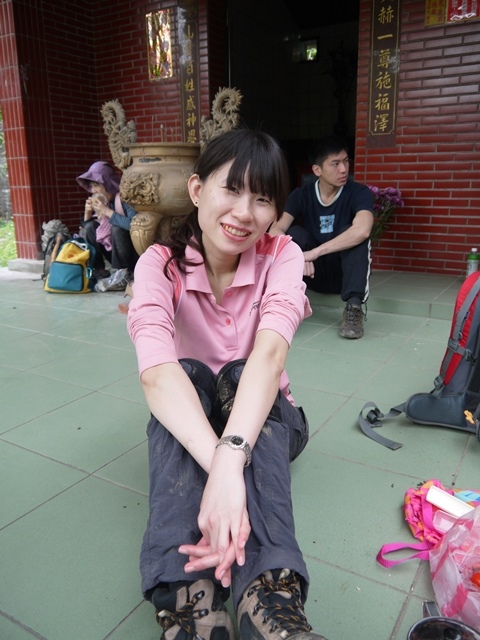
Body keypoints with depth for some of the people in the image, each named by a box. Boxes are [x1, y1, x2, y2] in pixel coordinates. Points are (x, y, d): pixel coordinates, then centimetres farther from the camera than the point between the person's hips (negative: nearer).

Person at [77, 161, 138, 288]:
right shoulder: (100, 200, 1)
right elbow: (86, 226, 10)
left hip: (133, 255, -7)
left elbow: (133, 225, -37)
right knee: (90, 227, -6)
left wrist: (107, 211, -28)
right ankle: (99, 271, -2)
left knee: (116, 228, -28)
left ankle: (124, 274, -20)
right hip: (113, 251, 7)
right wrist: (88, 212, -10)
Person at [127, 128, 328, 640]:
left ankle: (271, 595, -43)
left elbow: (270, 352, -34)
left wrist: (231, 456, -52)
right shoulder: (160, 264, -16)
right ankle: (186, 598, -41)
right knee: (191, 373, -32)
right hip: (187, 423, 0)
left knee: (237, 373, -32)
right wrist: (219, 463, -52)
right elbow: (157, 372, -35)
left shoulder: (281, 256, -14)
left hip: (264, 417, 0)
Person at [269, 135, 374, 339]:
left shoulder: (359, 193, -14)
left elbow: (362, 230, -36)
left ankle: (353, 308, -33)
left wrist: (314, 252, -39)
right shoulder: (301, 195, -7)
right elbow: (275, 231, -21)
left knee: (354, 234, -29)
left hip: (346, 271, -1)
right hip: (314, 272, 1)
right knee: (296, 233, -23)